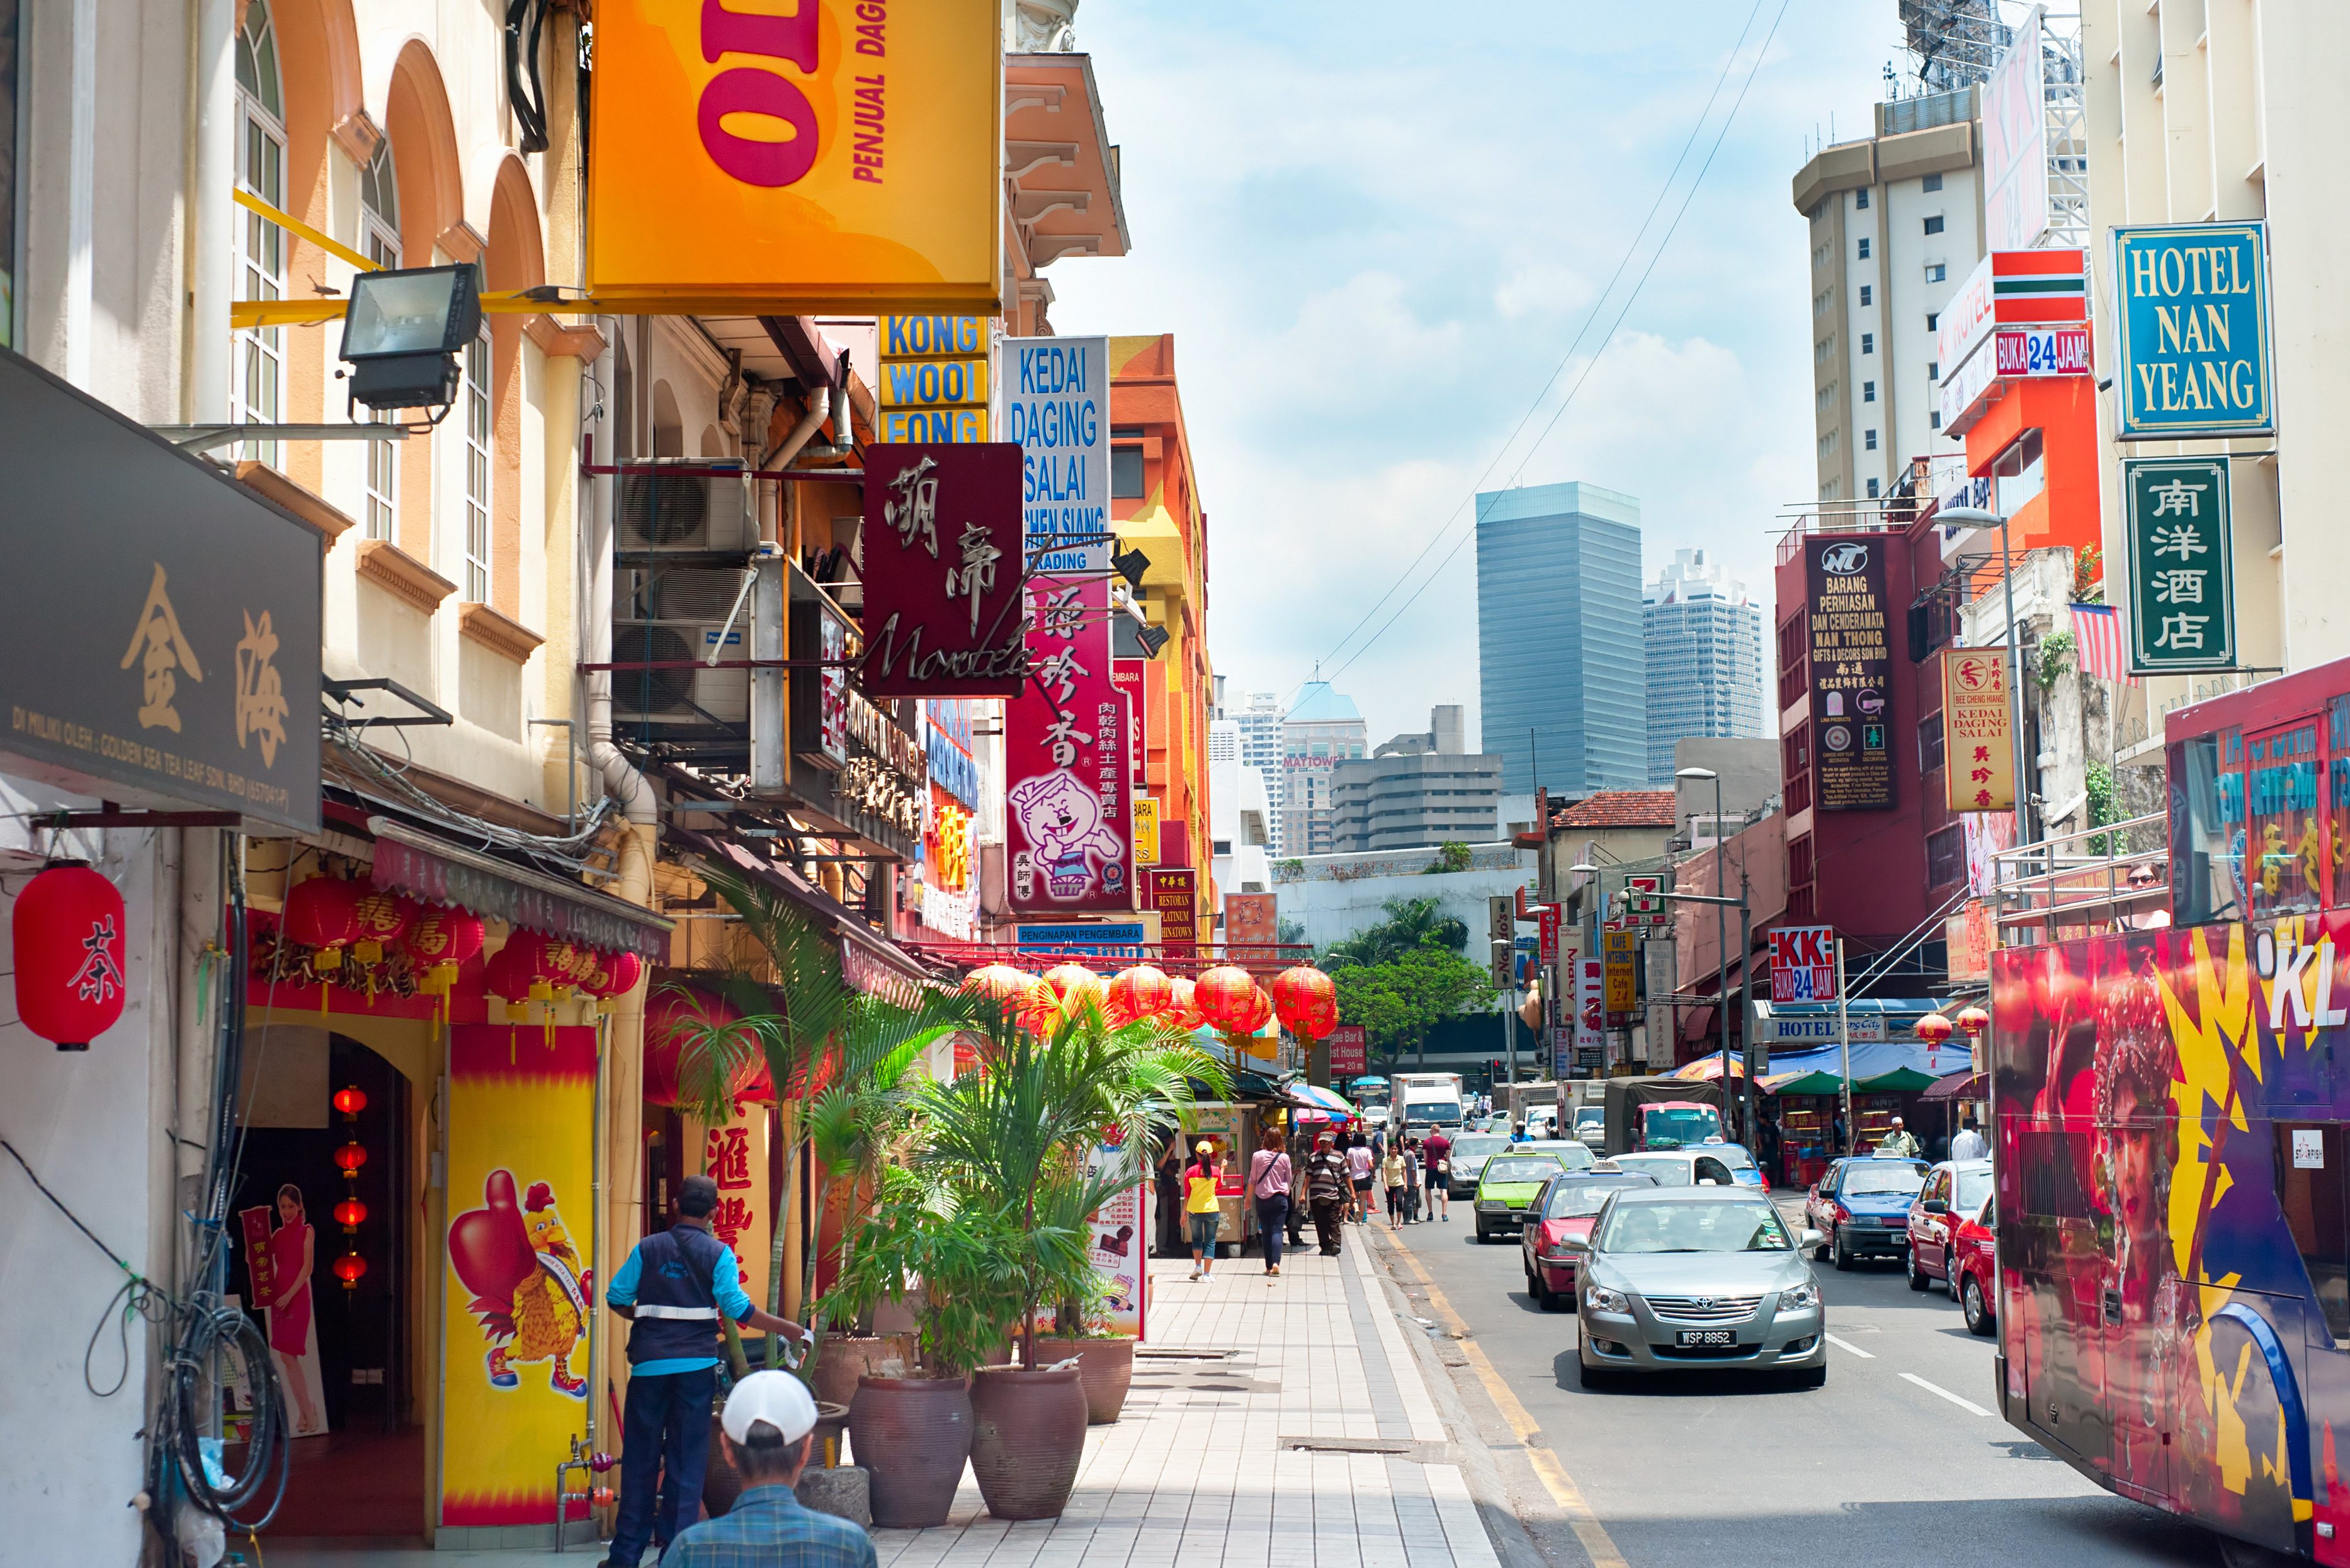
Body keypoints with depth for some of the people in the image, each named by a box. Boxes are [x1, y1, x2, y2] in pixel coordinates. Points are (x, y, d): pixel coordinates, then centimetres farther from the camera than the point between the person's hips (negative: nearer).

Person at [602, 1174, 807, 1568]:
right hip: (696, 1365, -1)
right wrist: (790, 1330, -5)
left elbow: (616, 1297, 1)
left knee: (640, 1457, 8)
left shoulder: (648, 1248, 3)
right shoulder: (719, 1253, -2)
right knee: (686, 1460, 5)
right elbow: (737, 1308, -11)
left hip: (650, 1364, 1)